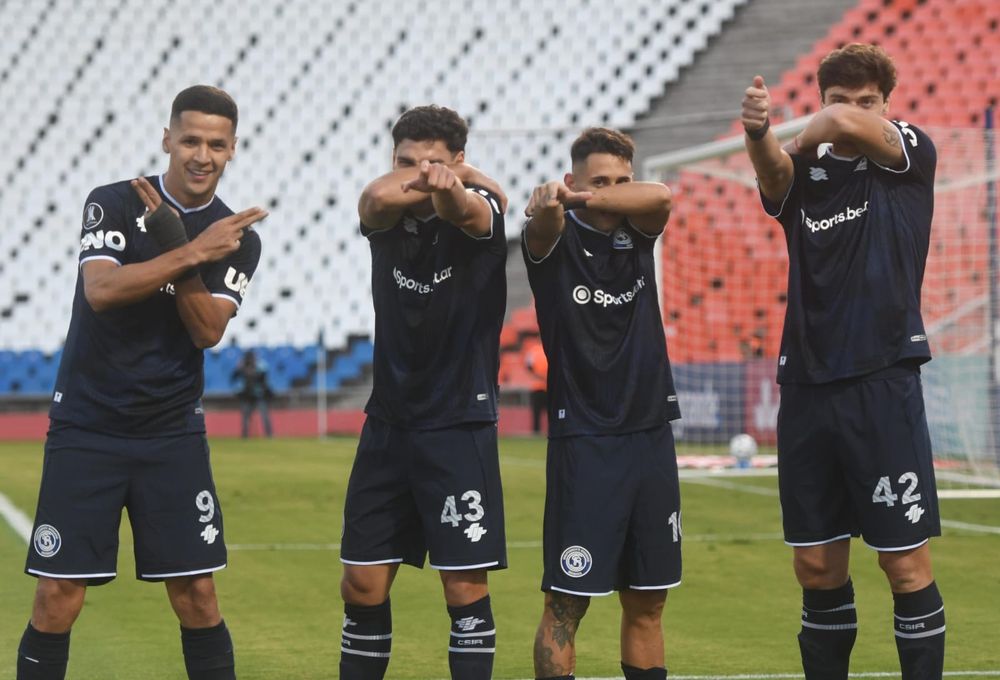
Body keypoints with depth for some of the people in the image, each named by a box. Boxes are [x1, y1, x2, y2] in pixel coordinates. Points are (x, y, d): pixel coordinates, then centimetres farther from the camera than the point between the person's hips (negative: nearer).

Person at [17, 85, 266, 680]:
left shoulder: (238, 240, 2)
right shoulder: (113, 204, -4)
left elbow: (208, 331, -9)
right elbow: (101, 290, -20)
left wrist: (175, 248, -20)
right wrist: (192, 253, -25)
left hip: (174, 433, 2)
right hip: (86, 429, -2)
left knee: (197, 595, -1)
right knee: (58, 597, -5)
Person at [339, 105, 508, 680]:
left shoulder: (479, 208, -10)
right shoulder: (386, 214, 2)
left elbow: (466, 209, -36)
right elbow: (379, 197, -23)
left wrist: (449, 185, -57)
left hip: (460, 425, -4)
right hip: (389, 423, 4)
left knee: (466, 588, -5)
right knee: (363, 586, 6)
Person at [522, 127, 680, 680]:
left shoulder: (636, 232, 6)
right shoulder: (557, 238, -4)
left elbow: (661, 196, -17)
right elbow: (542, 226, -29)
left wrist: (597, 200, -37)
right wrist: (548, 204, -54)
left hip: (651, 435, 5)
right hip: (582, 442, -5)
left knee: (646, 603, 10)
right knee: (566, 603, -7)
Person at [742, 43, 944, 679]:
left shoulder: (912, 153, 2)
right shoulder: (804, 172, 10)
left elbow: (847, 126, -18)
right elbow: (774, 171, -15)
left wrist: (803, 139, 2)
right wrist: (760, 136, -37)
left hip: (884, 383, -4)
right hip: (807, 385, 4)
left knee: (906, 563, -4)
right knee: (817, 566, 8)